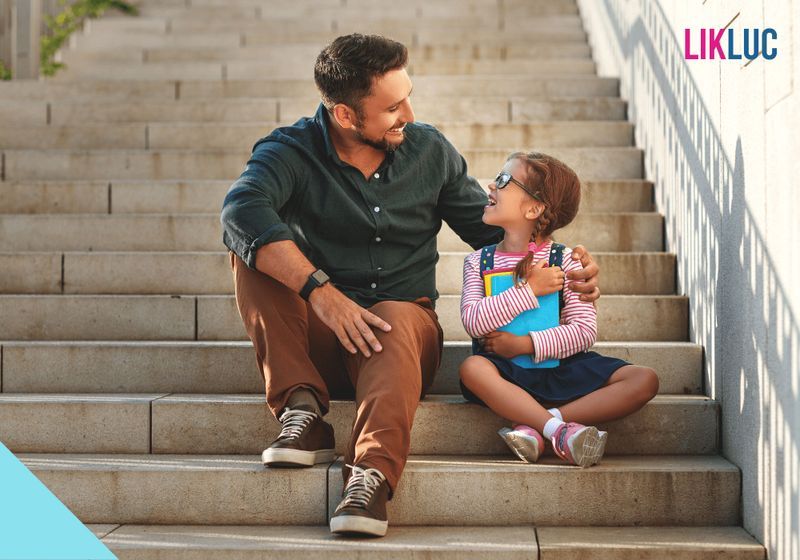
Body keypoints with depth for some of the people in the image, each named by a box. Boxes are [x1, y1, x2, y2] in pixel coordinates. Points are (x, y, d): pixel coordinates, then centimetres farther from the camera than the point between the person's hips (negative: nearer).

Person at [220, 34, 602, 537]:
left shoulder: (431, 151, 5)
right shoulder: (291, 151, -7)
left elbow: (490, 230, 13)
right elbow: (241, 211, -28)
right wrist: (320, 290, -41)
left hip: (405, 326, 0)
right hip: (318, 337, 0)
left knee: (395, 318, -35)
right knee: (252, 253, -24)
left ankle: (373, 474, -55)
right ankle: (304, 410, -31)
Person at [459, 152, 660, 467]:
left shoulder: (565, 261, 2)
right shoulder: (478, 262, 6)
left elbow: (585, 332, -8)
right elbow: (474, 322, -11)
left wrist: (525, 344, -18)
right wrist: (529, 289, -16)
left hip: (561, 366, 1)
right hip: (508, 370, -1)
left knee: (645, 381, -20)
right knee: (472, 369, -35)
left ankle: (535, 426, -32)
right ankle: (560, 430, -39)